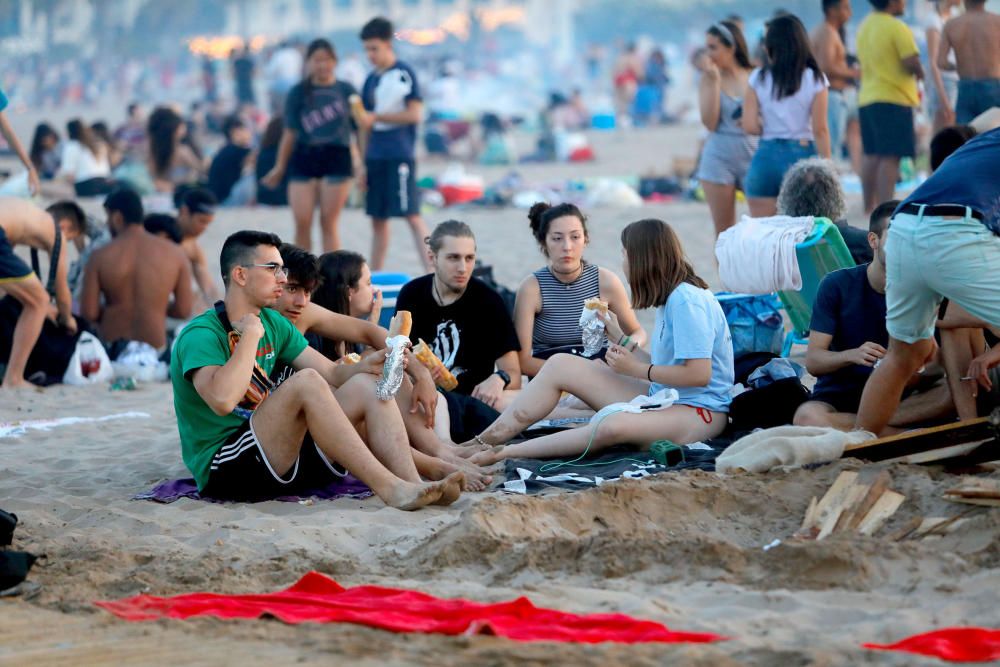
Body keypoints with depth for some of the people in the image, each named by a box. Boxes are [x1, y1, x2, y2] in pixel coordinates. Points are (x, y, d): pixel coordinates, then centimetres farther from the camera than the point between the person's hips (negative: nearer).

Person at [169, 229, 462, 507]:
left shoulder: (273, 323, 16)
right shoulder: (201, 334, -11)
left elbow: (333, 375, 14)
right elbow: (223, 400, -31)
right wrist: (251, 334, -19)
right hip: (222, 467, -9)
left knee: (365, 385, -4)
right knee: (306, 381, -28)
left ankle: (413, 483, -26)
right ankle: (389, 488, -33)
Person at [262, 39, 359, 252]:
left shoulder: (346, 91, 3)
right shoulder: (299, 92, 4)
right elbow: (290, 132, 8)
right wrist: (280, 167, 9)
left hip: (337, 157, -1)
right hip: (304, 157, 1)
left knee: (329, 223, -1)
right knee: (302, 223, -2)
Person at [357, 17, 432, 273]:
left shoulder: (405, 74, -5)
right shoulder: (372, 80, 15)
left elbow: (415, 114, -11)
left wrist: (376, 117, -14)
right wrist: (363, 162, 15)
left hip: (399, 155, -7)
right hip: (376, 156, 7)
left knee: (412, 215, -11)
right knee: (378, 219, 10)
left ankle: (431, 273, -13)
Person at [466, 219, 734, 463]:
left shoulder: (686, 301, -16)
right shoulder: (670, 297, 14)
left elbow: (699, 374, -22)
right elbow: (661, 365, 12)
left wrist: (636, 369, -15)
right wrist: (618, 336, 23)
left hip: (700, 411, -10)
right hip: (663, 398, 10)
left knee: (612, 426, -40)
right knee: (560, 364, 2)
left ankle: (503, 453, -34)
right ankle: (485, 441, -8)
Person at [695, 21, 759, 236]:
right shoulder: (709, 78, 2)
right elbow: (710, 122, -8)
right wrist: (714, 80, -10)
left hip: (753, 156, -1)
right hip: (719, 159, 1)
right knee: (724, 232, 3)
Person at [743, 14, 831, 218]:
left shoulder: (758, 79, 0)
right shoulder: (815, 79, -3)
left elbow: (750, 126, -4)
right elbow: (820, 130, -5)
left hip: (765, 157, 1)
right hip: (802, 155, -1)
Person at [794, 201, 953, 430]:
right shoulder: (837, 285, -6)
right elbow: (812, 361, -9)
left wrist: (916, 374, -26)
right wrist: (852, 355, -30)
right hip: (837, 396, -2)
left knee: (955, 392, -27)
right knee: (807, 416, -37)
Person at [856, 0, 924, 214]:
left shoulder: (864, 26, 12)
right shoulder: (897, 28, -14)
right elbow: (912, 62, -21)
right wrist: (919, 74, 3)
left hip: (867, 98, 8)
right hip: (893, 100, -8)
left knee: (872, 155, 14)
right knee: (890, 156, -10)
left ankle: (869, 205, 18)